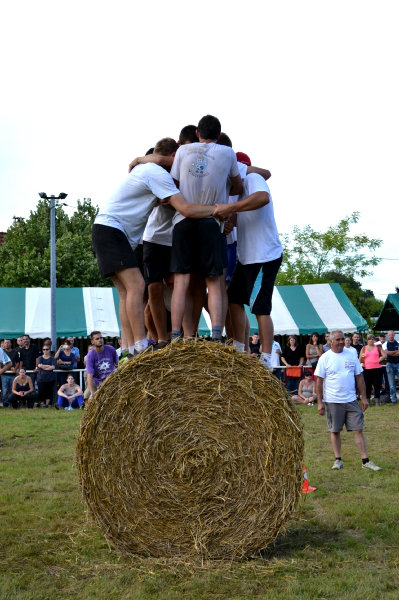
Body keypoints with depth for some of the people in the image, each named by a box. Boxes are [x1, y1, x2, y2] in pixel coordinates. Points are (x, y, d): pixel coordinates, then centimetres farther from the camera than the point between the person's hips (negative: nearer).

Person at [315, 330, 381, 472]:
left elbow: (359, 377, 9)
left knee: (358, 429, 1)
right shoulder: (325, 358, -4)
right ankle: (338, 460, 18)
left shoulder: (351, 355, 5)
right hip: (332, 401, -2)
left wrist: (364, 397, 6)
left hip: (351, 400, 2)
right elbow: (319, 381, -3)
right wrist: (320, 402, -6)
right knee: (335, 431, 7)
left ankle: (365, 460, 5)